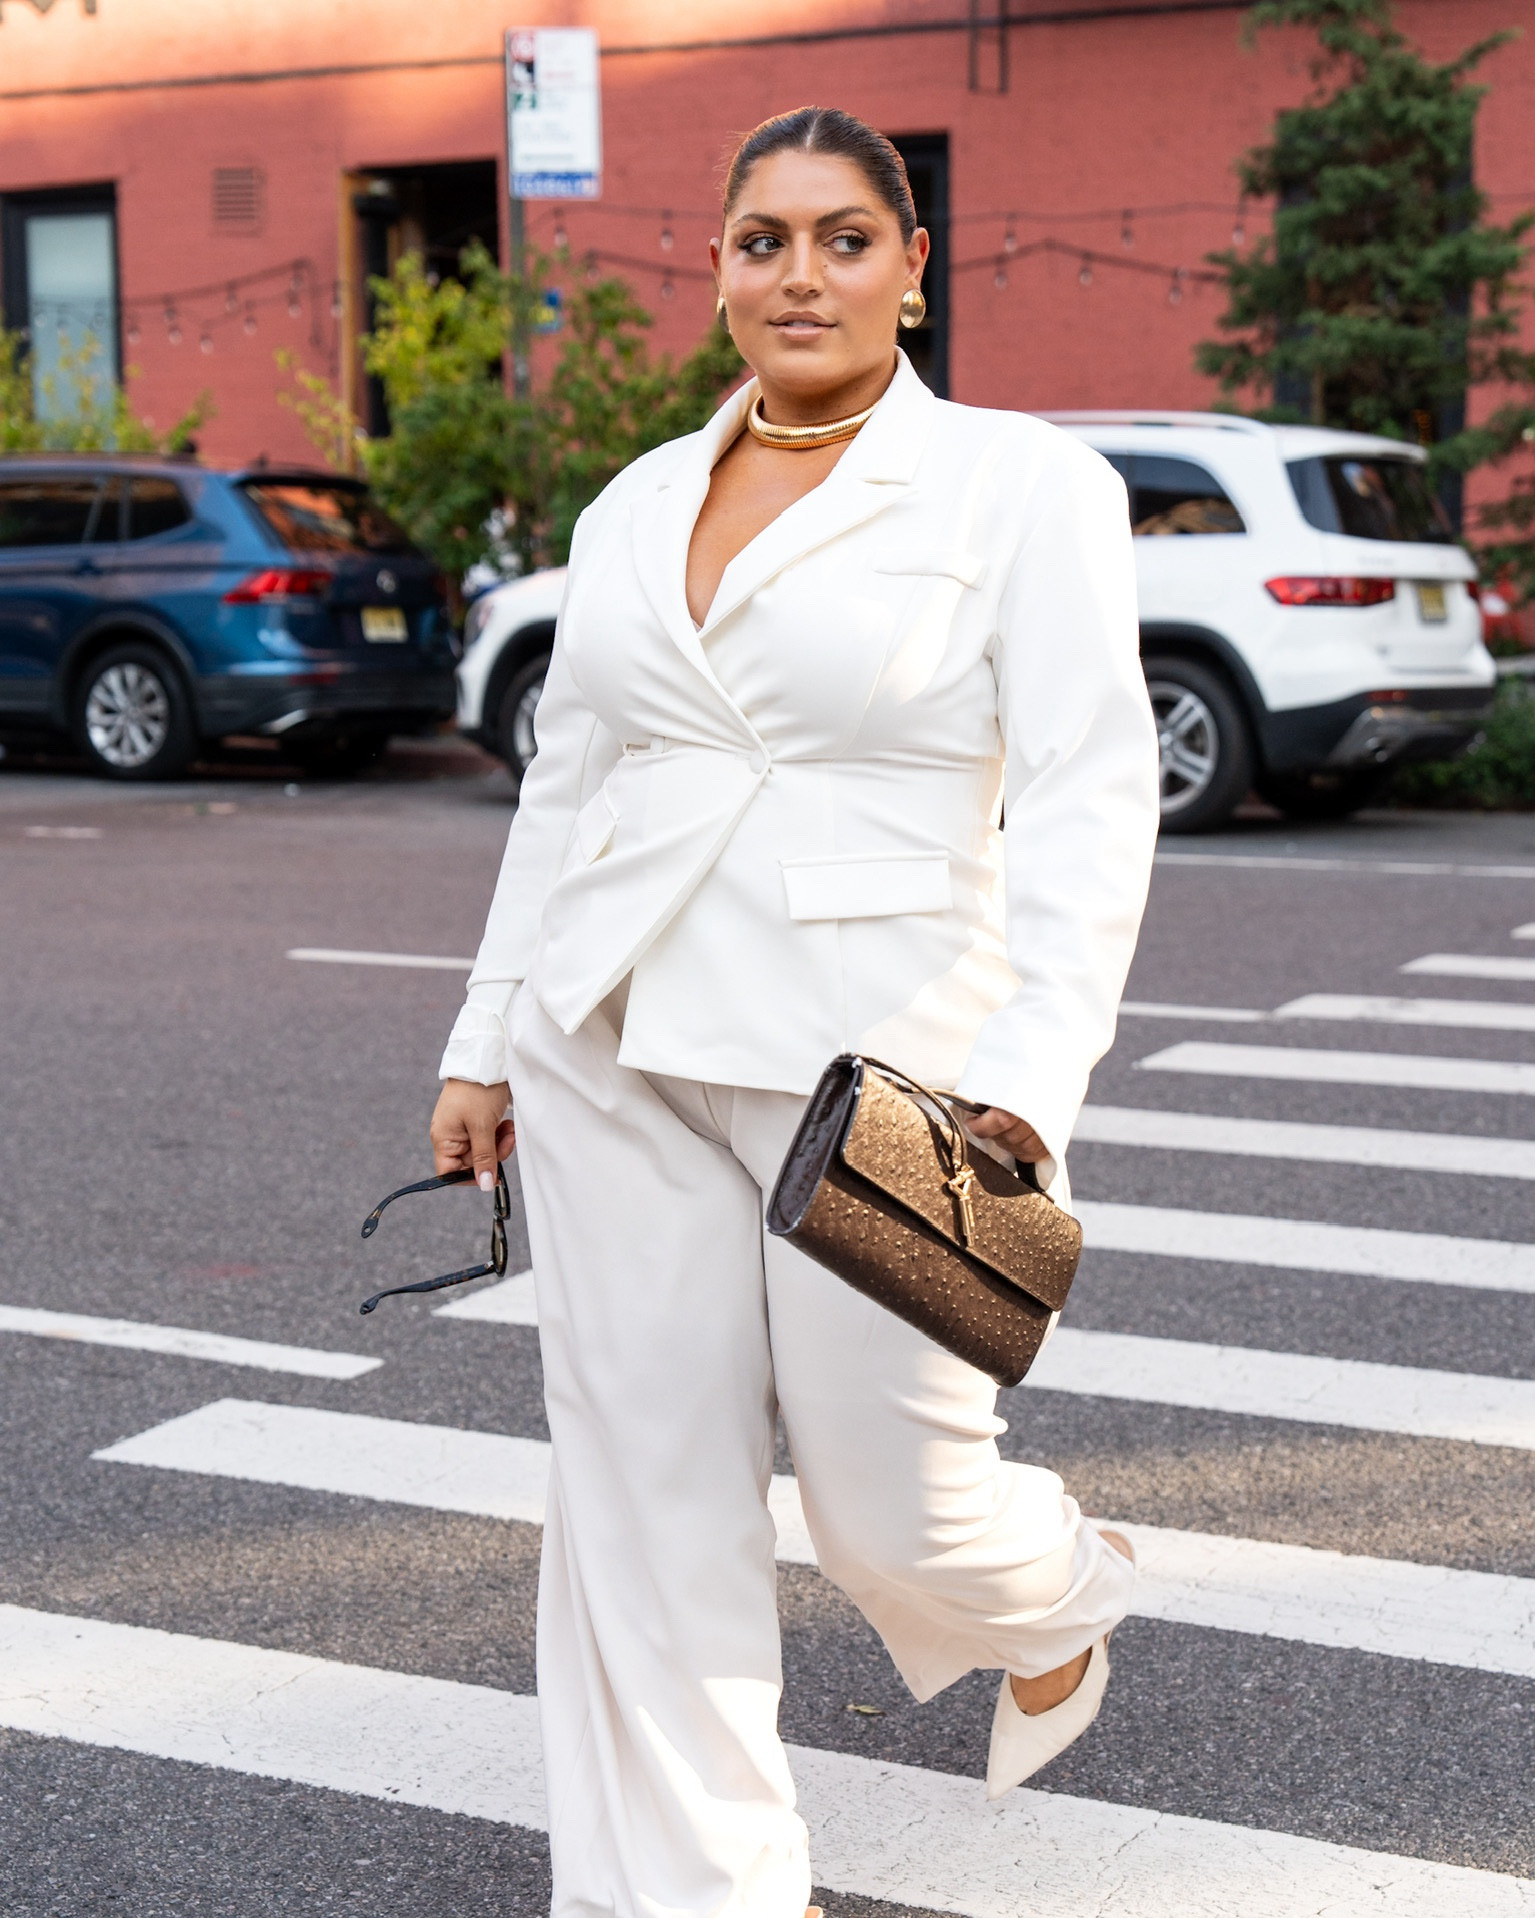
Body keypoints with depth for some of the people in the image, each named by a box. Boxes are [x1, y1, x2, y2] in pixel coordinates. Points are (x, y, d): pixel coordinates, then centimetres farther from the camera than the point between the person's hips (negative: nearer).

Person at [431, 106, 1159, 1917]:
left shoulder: (1024, 486, -4)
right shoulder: (636, 505, 11)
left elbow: (1090, 797, -12)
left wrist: (1030, 1084, -23)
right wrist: (485, 1045, 16)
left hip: (873, 1064, -4)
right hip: (617, 1056, 5)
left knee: (891, 1506, 5)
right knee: (645, 1508, 6)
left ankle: (1057, 1595, 41)